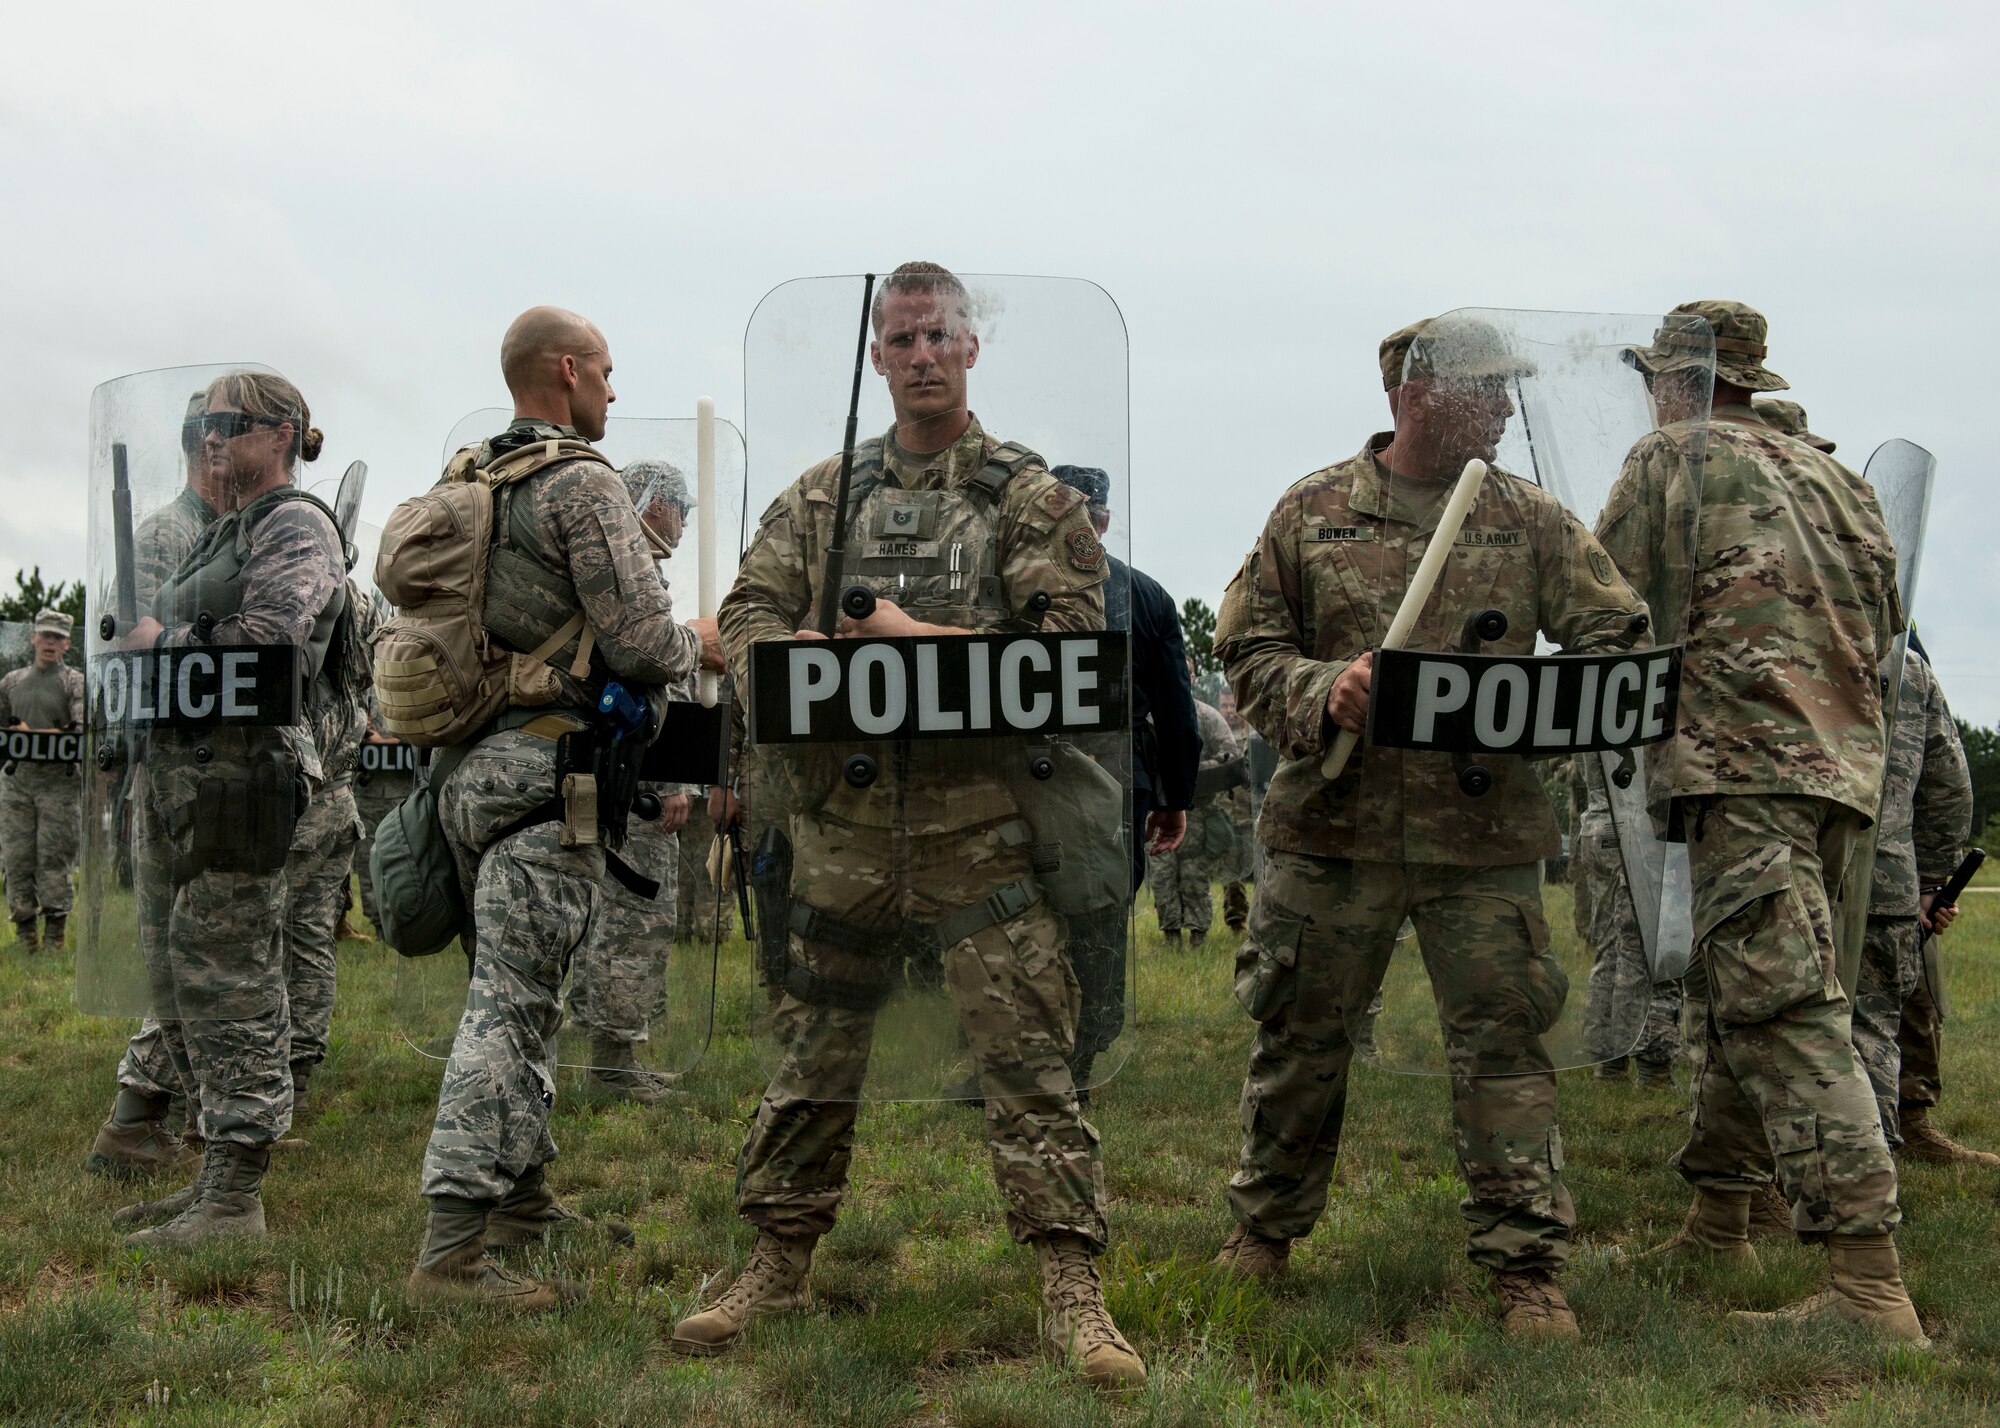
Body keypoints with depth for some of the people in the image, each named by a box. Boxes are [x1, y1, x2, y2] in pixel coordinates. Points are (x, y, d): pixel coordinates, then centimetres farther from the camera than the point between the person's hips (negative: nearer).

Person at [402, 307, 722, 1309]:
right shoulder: (581, 484, -11)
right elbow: (642, 644, -16)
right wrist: (700, 643, 7)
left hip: (465, 766, 9)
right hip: (542, 773, -9)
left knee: (520, 992, 19)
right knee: (509, 1003, -10)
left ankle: (520, 1197, 29)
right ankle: (450, 1253, -12)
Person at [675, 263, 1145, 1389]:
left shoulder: (1030, 496, 2)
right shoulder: (822, 496, 14)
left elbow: (1072, 637, -8)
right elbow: (747, 618, 9)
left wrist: (918, 639, -12)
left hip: (980, 821, -3)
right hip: (844, 816, 4)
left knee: (1029, 1060, -5)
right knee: (814, 1052, 11)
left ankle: (1073, 1291, -2)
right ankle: (780, 1265, 23)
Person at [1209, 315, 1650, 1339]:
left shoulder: (1532, 522, 8)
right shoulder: (1312, 513, 5)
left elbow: (1615, 636, 5)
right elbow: (1247, 650, 6)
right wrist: (1321, 689, -14)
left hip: (1484, 835, 0)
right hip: (1331, 829, 0)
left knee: (1503, 1043, -2)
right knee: (1299, 1039, 9)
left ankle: (1525, 1269, 5)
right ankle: (1263, 1232, 28)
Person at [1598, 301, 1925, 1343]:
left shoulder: (1675, 458, 0)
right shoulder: (1830, 477, 20)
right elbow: (1882, 622, 21)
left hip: (1743, 762, -8)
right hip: (1842, 763, 8)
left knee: (1786, 1010, -14)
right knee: (1737, 992, 19)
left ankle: (1871, 1286, -23)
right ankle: (1716, 1225, 28)